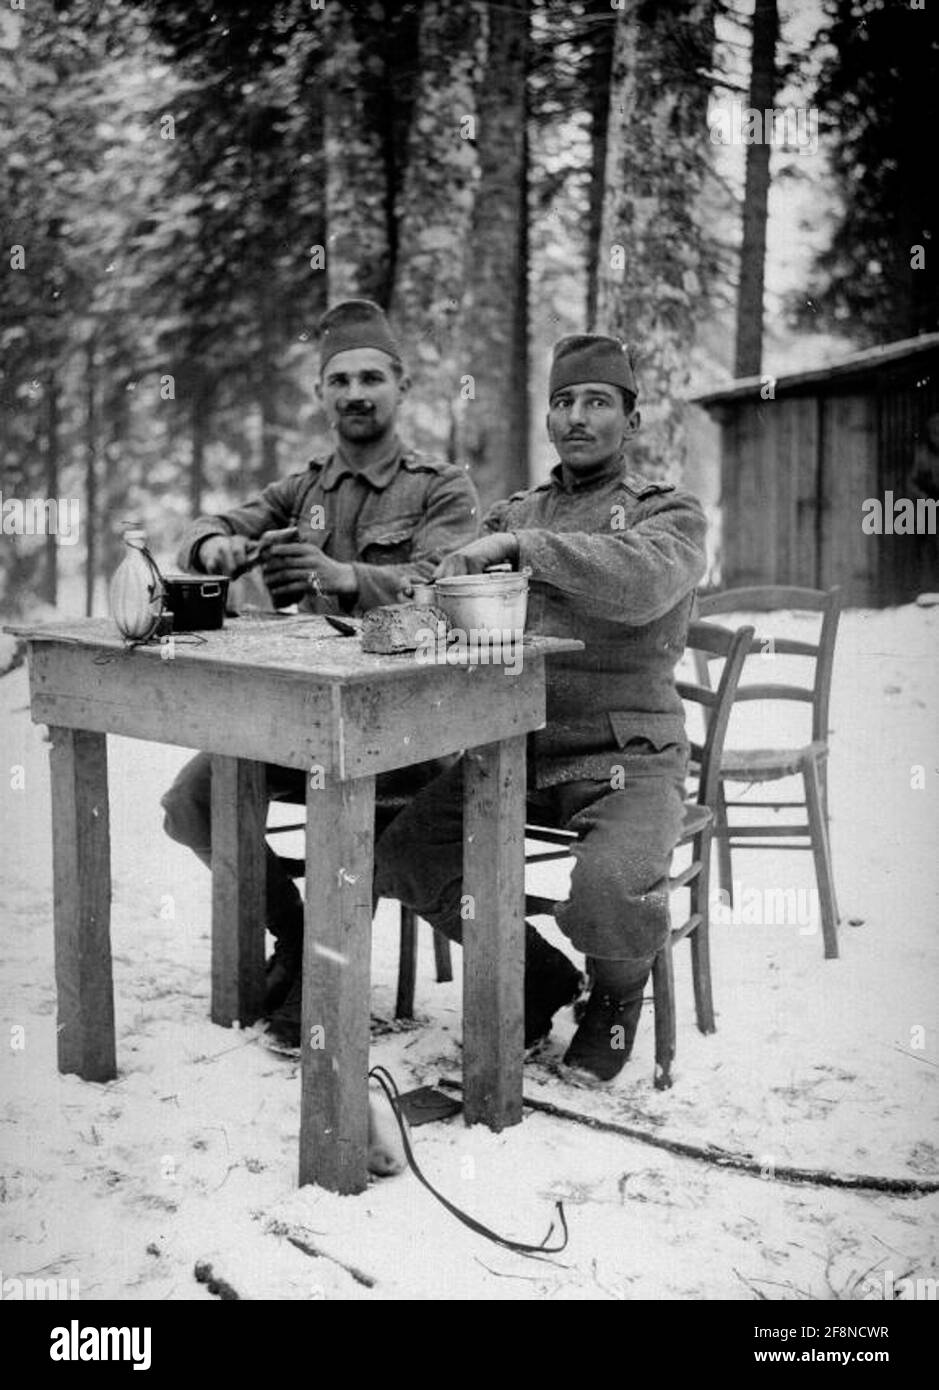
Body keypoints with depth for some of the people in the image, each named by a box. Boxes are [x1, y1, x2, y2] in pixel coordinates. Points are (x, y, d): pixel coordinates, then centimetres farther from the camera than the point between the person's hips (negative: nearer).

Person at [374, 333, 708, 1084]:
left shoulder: (671, 514, 2)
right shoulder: (517, 511, 18)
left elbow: (640, 582, -21)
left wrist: (518, 545, -25)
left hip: (628, 756, -5)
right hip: (517, 747, 5)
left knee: (611, 893, -30)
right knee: (404, 853, -13)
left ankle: (617, 992, 10)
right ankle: (538, 976, 12)